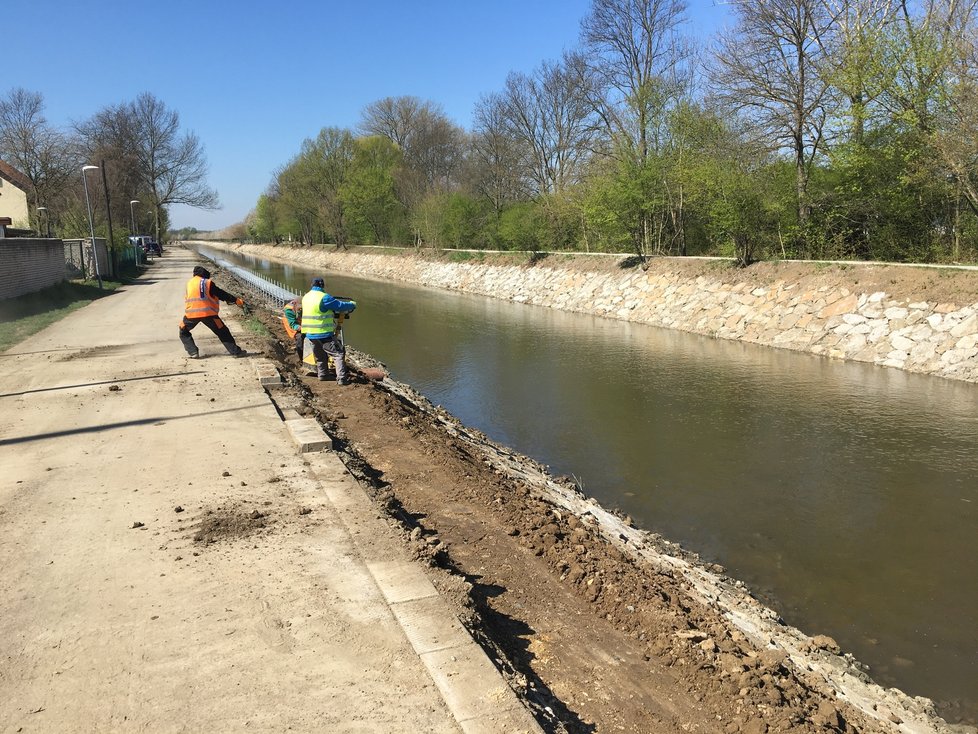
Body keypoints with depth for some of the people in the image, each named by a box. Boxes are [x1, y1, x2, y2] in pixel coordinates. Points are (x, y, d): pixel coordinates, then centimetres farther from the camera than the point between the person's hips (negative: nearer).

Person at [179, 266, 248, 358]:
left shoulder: (189, 283, 17)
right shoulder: (208, 283, 4)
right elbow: (221, 294, 4)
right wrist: (236, 300, 10)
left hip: (191, 313, 2)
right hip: (207, 312, -2)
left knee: (184, 332, 24)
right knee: (222, 332, 8)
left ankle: (193, 352, 10)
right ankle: (236, 351, 4)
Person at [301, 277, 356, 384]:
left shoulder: (306, 297, 10)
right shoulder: (324, 297, -16)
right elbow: (340, 306, -11)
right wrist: (352, 304, 8)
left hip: (310, 334, 8)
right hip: (323, 334, -8)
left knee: (320, 355, 25)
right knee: (338, 354, -2)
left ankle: (321, 375, 35)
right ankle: (341, 379, -9)